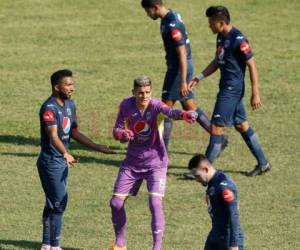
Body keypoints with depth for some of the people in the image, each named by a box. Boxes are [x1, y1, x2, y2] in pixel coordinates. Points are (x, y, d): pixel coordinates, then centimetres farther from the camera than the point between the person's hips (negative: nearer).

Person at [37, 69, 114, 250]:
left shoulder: (70, 105, 9)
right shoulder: (49, 108, -20)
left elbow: (74, 133, 18)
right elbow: (53, 136, -32)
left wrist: (96, 147, 14)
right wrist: (66, 154, -46)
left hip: (62, 162, 9)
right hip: (51, 162, -9)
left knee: (53, 204, 14)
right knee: (59, 203, -8)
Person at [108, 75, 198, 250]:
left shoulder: (155, 106, -21)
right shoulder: (126, 105, -8)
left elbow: (169, 112, -44)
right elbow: (116, 130, 0)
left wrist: (184, 114, -66)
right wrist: (123, 134, -24)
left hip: (155, 162, -4)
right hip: (132, 162, 4)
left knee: (155, 203, -20)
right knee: (116, 202, 5)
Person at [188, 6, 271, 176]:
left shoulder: (238, 40, -19)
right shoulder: (221, 37, 9)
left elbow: (252, 66, -16)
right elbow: (217, 62, 22)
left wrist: (255, 94, -16)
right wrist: (199, 78, 14)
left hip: (232, 89, -10)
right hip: (226, 87, 10)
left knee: (216, 126, -7)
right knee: (241, 125, 14)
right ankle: (263, 163, 21)